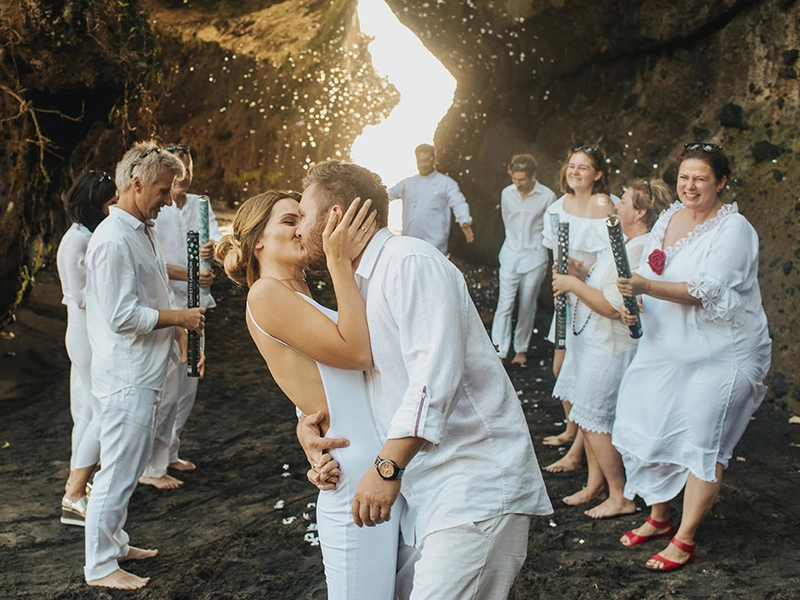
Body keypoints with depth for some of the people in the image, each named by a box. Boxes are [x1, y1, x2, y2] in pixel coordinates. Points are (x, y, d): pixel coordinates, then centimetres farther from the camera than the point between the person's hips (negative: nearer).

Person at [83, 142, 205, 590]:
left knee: (126, 468, 20)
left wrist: (176, 325, 12)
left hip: (142, 373, 10)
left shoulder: (142, 231, 13)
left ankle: (115, 543, 33)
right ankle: (100, 566, 12)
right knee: (118, 471, -1)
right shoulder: (114, 240, -19)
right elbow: (123, 316, -23)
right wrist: (179, 317, -15)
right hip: (126, 376, -10)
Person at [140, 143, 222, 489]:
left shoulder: (200, 205, 10)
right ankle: (151, 468, 3)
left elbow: (218, 240, -1)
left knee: (188, 387, 14)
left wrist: (213, 247, -25)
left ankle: (168, 453, 29)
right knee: (167, 390, -7)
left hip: (193, 305, 7)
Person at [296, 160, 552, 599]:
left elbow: (434, 376, -22)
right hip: (422, 489, 9)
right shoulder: (358, 286, 17)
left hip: (475, 485, -9)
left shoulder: (411, 262, -13)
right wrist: (306, 421, 2)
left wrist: (388, 467, -22)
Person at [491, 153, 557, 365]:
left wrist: (534, 244, 7)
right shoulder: (506, 193, 1)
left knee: (527, 308, 7)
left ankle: (521, 349, 20)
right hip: (510, 257, 2)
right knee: (504, 305, -3)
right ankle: (499, 351, -1)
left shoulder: (547, 196, -9)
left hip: (534, 259, -2)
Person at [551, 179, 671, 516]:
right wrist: (575, 272, 3)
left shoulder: (640, 250, -22)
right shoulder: (625, 244, 12)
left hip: (611, 348, -10)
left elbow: (612, 306, -28)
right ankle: (595, 484, 29)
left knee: (594, 417, -3)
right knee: (587, 415, 16)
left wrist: (573, 284, -18)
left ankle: (620, 497, 10)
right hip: (592, 340, 10)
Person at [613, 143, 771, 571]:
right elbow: (645, 273, 13)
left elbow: (709, 291, -24)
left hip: (719, 355, -6)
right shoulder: (668, 217, 7)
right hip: (664, 349, 7)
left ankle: (684, 539, 11)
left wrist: (647, 287, -32)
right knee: (650, 432, 11)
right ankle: (658, 517, 30)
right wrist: (631, 301, -8)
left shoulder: (734, 229, -13)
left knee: (701, 446, -1)